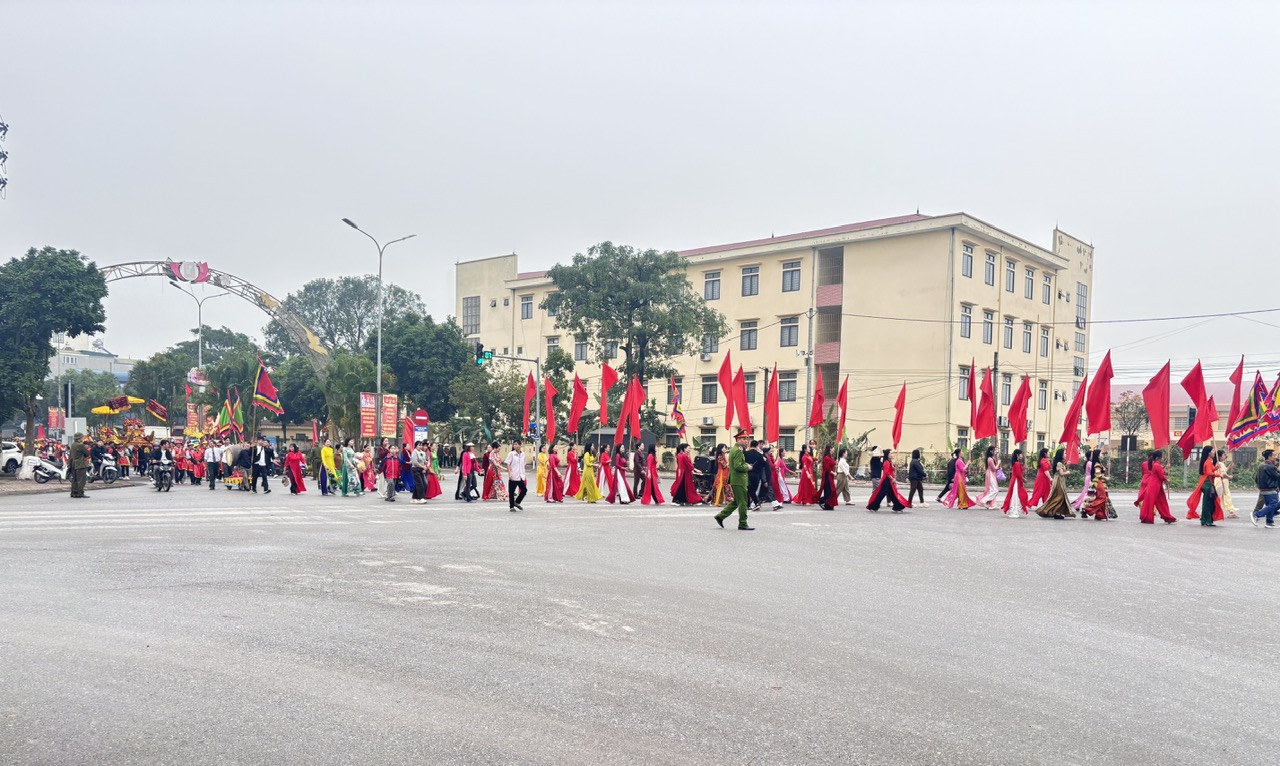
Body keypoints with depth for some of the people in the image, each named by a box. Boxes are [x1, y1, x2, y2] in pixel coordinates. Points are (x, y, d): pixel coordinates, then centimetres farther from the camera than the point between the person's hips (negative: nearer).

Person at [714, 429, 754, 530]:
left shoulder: (733, 449, 15)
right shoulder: (738, 451, -17)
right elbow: (738, 466, -25)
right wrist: (747, 467, -10)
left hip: (734, 480, 10)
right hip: (739, 480, -10)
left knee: (736, 501, 17)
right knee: (743, 502, -3)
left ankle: (721, 516, 16)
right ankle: (743, 524, 3)